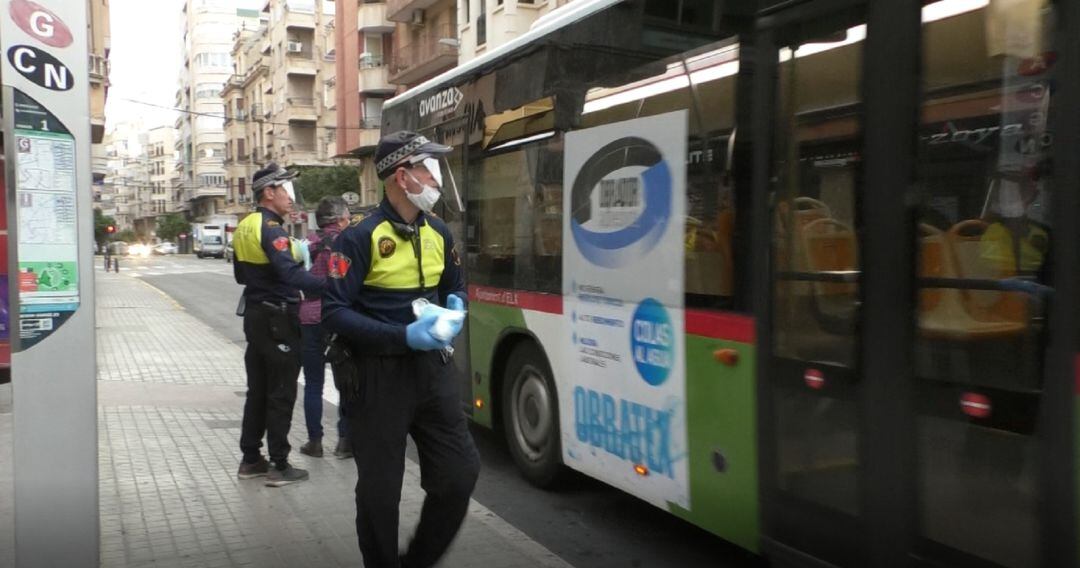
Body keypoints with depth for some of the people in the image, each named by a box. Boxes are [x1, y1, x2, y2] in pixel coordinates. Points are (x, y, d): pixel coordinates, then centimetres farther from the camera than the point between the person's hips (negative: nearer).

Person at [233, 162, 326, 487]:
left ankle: (251, 459, 24)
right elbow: (291, 273, -34)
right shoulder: (271, 228, -19)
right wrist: (331, 288, -42)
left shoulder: (245, 227, 11)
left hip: (255, 315, 9)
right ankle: (280, 466, 6)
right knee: (281, 394, -1)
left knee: (258, 390, 16)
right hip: (277, 319, -9)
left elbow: (240, 275, 21)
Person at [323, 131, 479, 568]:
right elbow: (334, 312, -16)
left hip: (433, 368, 6)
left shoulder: (438, 232, 7)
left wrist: (454, 308, -2)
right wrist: (403, 337, -24)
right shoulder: (361, 237, -14)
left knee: (459, 474, 7)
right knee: (380, 491, 6)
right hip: (381, 375, -6)